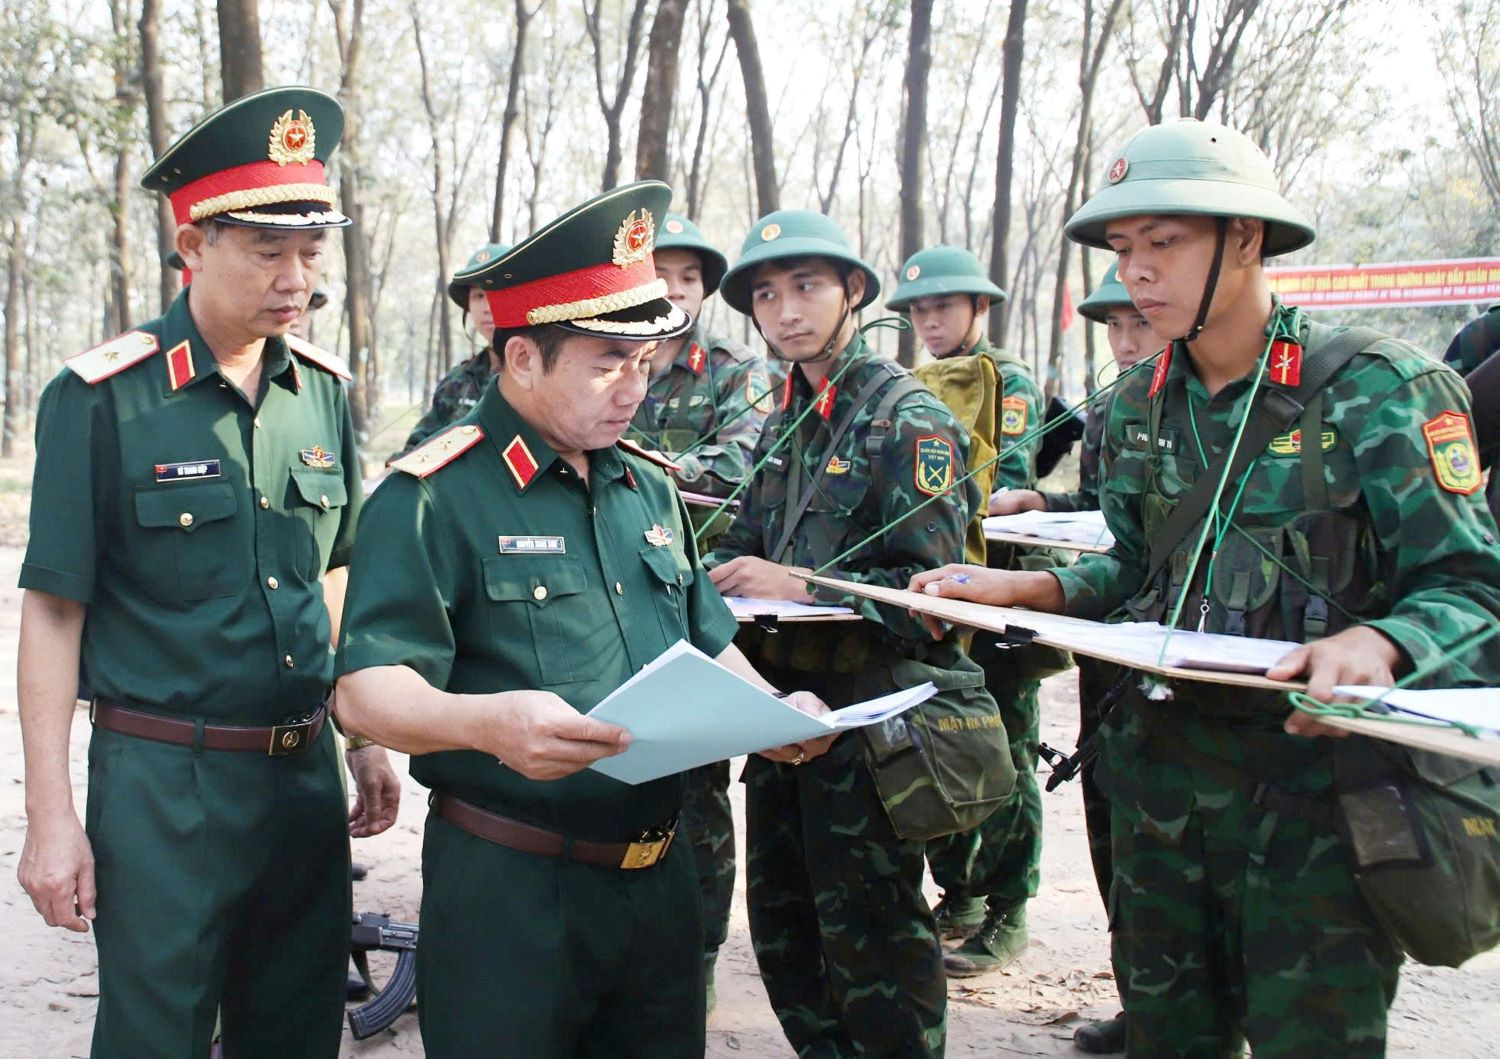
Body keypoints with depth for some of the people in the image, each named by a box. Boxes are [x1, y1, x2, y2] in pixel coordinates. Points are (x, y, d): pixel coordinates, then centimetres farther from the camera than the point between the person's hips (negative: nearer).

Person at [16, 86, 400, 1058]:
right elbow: (53, 611, -8)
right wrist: (51, 815, -10)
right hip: (163, 783, -5)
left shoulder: (324, 391, 5)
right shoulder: (101, 399, -10)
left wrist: (366, 740, 14)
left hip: (306, 772, 5)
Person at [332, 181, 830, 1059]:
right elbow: (366, 690, -19)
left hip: (660, 877, 7)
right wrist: (485, 721, -38)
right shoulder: (435, 499, -11)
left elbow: (706, 642, 21)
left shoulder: (650, 488, 12)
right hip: (508, 891, -6)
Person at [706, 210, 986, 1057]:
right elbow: (747, 542, 18)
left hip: (869, 709, -8)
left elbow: (931, 584, -17)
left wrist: (800, 588, -22)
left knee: (871, 932, 2)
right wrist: (726, 578, -4)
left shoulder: (910, 421, -11)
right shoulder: (787, 422, 13)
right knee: (782, 922, 16)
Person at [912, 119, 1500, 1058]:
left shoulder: (1376, 390, -11)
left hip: (1317, 773, -5)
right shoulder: (1142, 406, 8)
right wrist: (1020, 587, 0)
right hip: (1165, 767, 6)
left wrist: (1375, 643, -35)